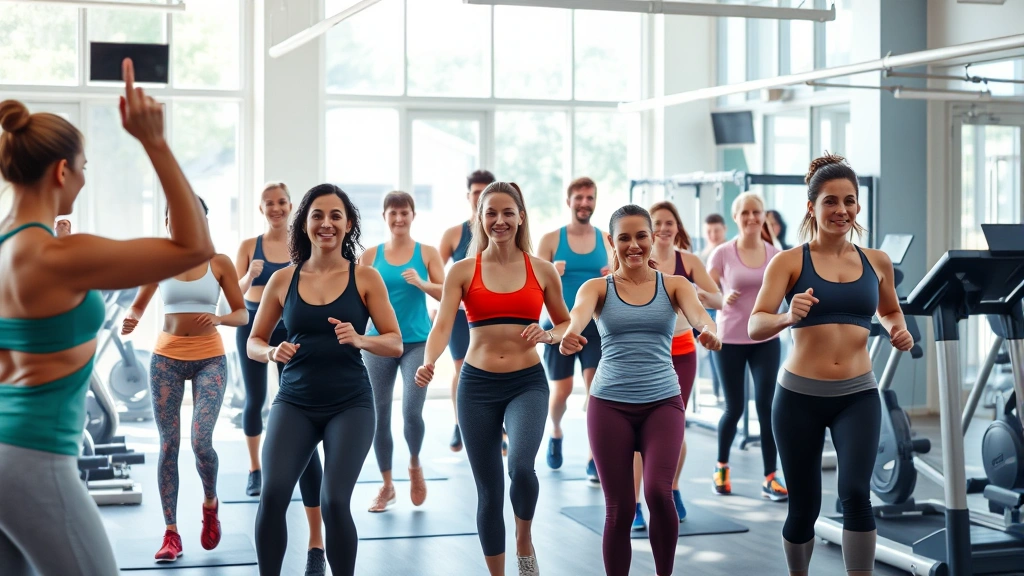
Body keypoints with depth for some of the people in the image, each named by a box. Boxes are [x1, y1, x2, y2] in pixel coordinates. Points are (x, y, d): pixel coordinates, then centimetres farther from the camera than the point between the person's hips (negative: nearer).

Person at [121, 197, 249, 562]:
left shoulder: (220, 263, 0)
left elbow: (243, 314, 2)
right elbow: (138, 304, 11)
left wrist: (219, 319, -18)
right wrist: (132, 320, -12)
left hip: (209, 359, -1)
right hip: (167, 358, 1)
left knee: (200, 442, -13)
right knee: (168, 445, 0)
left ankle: (210, 503, 18)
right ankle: (171, 534, 7)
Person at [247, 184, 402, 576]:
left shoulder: (365, 279, 1)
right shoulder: (283, 280, 5)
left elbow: (395, 344, 0)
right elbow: (253, 343, 13)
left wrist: (360, 340, -19)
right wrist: (273, 352, -10)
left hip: (350, 404, -1)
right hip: (294, 402, 1)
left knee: (335, 501, -13)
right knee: (272, 494, -15)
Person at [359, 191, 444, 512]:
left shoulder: (427, 253, 1)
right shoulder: (371, 255, 4)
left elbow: (447, 293, -3)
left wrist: (421, 283, -20)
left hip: (417, 343, -2)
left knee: (412, 412, -12)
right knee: (379, 415, 4)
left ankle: (415, 466, 18)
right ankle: (387, 486, 20)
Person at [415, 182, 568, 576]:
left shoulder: (542, 270, 4)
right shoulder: (463, 271, 1)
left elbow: (566, 326, 14)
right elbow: (442, 325, -11)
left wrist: (546, 336, -8)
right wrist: (428, 363, -30)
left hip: (527, 383, -1)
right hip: (477, 385, 1)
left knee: (521, 465, -26)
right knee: (488, 490, 7)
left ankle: (524, 544, 3)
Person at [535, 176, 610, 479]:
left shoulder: (607, 241, 3)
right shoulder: (551, 239, -1)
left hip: (596, 326, 1)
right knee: (561, 390, 7)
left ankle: (594, 458, 1)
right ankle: (556, 433, 38)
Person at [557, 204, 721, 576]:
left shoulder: (674, 285, 5)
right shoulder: (598, 288, 2)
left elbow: (696, 311, -17)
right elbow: (580, 312, -21)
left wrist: (708, 330, -42)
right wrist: (570, 333, -45)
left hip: (663, 402, 0)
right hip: (610, 405, 0)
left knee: (659, 492, -18)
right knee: (619, 509, 2)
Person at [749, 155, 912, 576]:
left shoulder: (877, 262, 5)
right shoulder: (789, 262, -5)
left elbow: (890, 310, 25)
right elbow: (755, 326, -15)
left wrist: (898, 330, 2)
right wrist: (787, 317, -36)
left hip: (858, 395, 2)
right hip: (800, 395, -1)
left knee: (856, 494, -18)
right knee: (804, 507, 10)